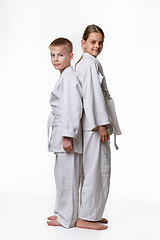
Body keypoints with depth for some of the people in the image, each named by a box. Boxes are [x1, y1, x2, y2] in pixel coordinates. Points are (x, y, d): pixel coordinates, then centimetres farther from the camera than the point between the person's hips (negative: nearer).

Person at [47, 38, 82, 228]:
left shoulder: (69, 77, -15)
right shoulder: (65, 76, 17)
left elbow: (73, 109, -21)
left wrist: (68, 136, -22)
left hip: (67, 133, -11)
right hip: (61, 133, 11)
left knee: (67, 175, -2)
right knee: (62, 174, 17)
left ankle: (67, 218, 9)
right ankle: (62, 212, 30)